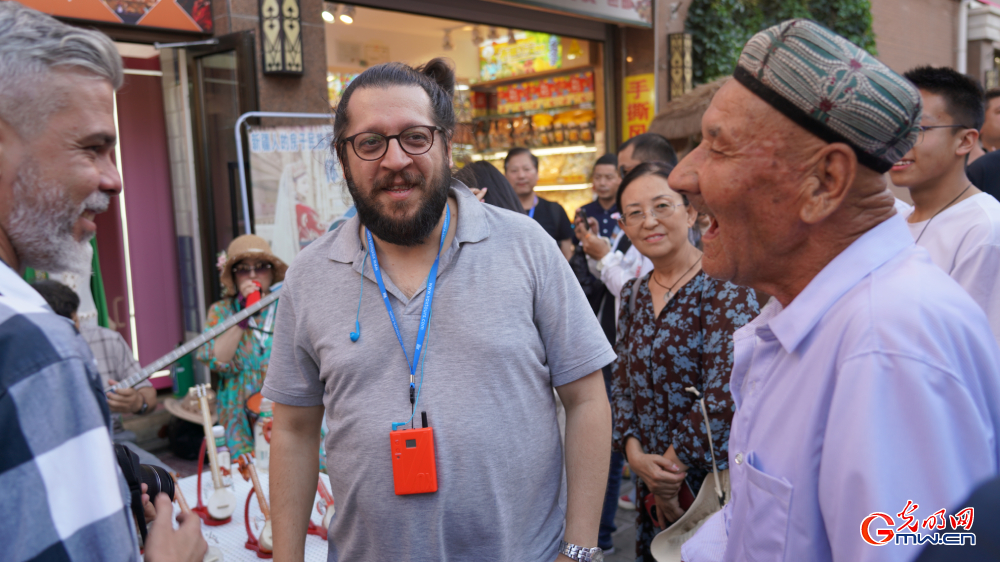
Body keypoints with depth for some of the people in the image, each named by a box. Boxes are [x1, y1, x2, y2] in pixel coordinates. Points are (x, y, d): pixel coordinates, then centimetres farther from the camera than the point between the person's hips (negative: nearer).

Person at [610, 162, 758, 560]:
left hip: (713, 482, -6)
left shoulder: (724, 288, -15)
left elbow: (725, 397, -22)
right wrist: (634, 452, -8)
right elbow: (622, 383, 7)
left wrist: (673, 470, -14)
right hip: (653, 483, 6)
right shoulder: (634, 295, 5)